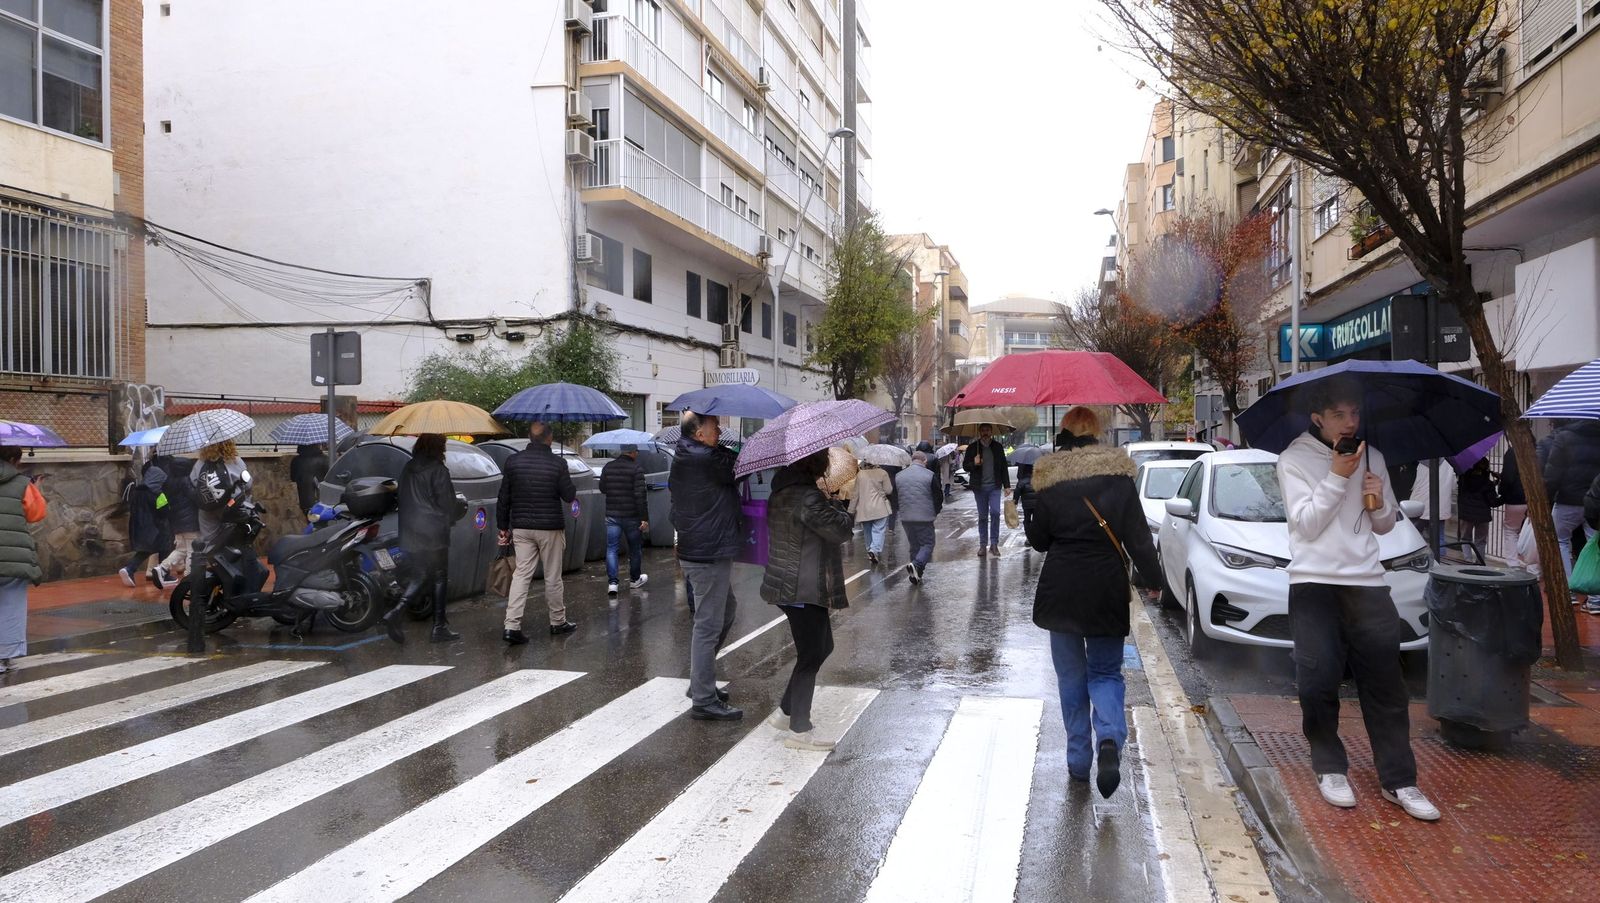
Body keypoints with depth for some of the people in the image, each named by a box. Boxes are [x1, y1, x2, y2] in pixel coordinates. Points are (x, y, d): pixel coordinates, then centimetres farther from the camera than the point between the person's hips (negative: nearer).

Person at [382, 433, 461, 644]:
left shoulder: (407, 469, 11)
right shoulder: (438, 470, -10)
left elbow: (402, 500, 17)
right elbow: (447, 504, -11)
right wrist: (461, 510, 10)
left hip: (410, 534, 7)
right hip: (433, 534, -6)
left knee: (417, 577, 15)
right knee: (440, 578, 3)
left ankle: (396, 612, -4)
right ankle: (440, 627, 5)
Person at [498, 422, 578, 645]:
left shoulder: (513, 461, -1)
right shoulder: (557, 463, -11)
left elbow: (504, 498, 4)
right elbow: (569, 496, -6)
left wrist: (503, 526, 12)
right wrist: (568, 482, 14)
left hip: (521, 528, 3)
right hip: (550, 528, -3)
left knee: (521, 575, 4)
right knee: (553, 577, 9)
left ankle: (511, 626, -5)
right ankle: (558, 622, 22)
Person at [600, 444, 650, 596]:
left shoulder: (607, 468, 2)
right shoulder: (636, 469, -14)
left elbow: (602, 488, 14)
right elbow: (640, 495, -18)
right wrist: (645, 518, -15)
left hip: (612, 515, 3)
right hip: (631, 516, -3)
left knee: (611, 548, 4)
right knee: (635, 548, 14)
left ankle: (612, 582, -8)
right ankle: (634, 579, 28)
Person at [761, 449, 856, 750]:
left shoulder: (784, 490, 9)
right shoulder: (807, 497, -22)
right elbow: (841, 531, -20)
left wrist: (834, 512, 10)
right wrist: (847, 516, 2)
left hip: (787, 586, 10)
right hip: (805, 590, -10)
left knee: (822, 646, 21)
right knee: (810, 657, 0)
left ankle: (785, 712, 27)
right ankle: (799, 731, 9)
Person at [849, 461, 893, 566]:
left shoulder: (860, 474, 1)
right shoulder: (882, 473, -6)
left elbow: (855, 494, 2)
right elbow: (888, 490, -4)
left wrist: (851, 510, 7)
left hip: (863, 510, 3)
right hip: (880, 509, -3)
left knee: (868, 533, 15)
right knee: (878, 531, -3)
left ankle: (870, 551, 22)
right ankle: (874, 550, -23)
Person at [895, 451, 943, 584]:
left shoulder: (899, 476, 6)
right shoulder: (930, 475, -6)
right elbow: (939, 498, -2)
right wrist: (934, 512, 14)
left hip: (905, 517, 5)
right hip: (925, 517, -4)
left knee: (914, 545, 15)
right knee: (927, 544, 3)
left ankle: (917, 575, 14)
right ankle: (916, 564, -21)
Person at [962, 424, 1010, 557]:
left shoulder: (998, 447, 6)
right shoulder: (972, 448, 2)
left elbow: (1003, 467, 9)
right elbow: (965, 466, 5)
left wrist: (1007, 485, 4)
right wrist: (974, 463, -17)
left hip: (995, 486, 0)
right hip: (980, 487, 0)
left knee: (995, 513, -11)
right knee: (982, 516, 6)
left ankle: (994, 544, -2)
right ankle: (983, 545, 14)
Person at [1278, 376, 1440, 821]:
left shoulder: (1371, 456, 12)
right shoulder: (1295, 459, -2)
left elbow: (1385, 526, 17)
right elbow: (1306, 524, -10)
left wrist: (1379, 501, -4)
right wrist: (1337, 477, -15)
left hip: (1367, 583, 4)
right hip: (1314, 584, -4)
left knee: (1385, 684, 2)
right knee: (1317, 683, -3)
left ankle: (1399, 781, 9)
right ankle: (1330, 769, 15)